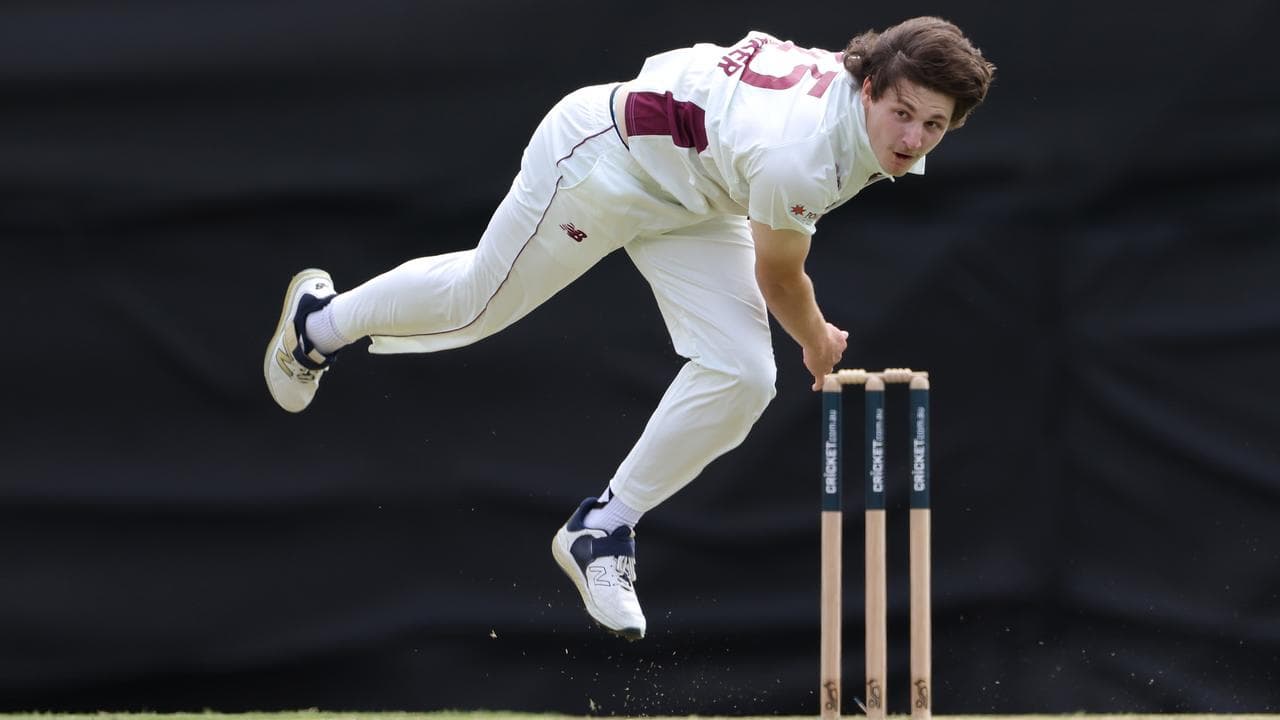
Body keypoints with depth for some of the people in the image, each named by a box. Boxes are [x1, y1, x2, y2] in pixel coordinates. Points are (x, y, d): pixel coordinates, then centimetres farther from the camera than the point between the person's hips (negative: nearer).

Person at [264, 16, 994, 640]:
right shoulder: (798, 159, -42)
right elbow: (780, 280, -22)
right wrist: (820, 348, -1)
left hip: (687, 204, 8)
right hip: (603, 160, -8)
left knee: (741, 378, -7)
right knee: (477, 302, 14)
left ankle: (602, 531, 8)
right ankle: (321, 322, 44)